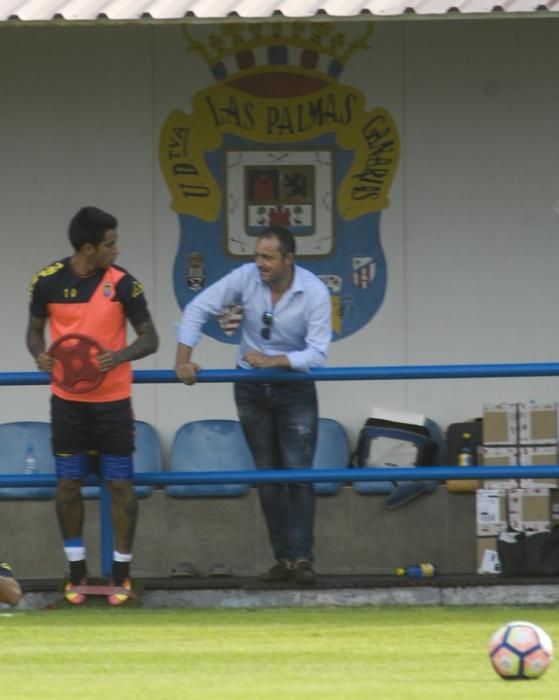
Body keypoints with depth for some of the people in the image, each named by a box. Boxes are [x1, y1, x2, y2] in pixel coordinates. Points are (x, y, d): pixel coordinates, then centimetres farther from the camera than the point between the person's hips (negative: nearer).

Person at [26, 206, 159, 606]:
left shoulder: (123, 283, -9)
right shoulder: (48, 282, -6)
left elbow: (149, 339, -4)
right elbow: (35, 329, 8)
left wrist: (120, 356, -24)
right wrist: (40, 354, -14)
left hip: (112, 400, -1)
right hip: (68, 401, 1)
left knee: (120, 483, 0)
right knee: (69, 483, 4)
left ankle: (122, 574, 11)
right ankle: (77, 573, 17)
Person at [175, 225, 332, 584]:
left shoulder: (315, 292, -20)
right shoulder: (245, 278, -14)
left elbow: (317, 354, -21)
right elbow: (198, 310, -9)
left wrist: (272, 361, -29)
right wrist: (183, 359, -17)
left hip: (295, 389, -3)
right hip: (252, 389, 3)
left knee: (298, 473, -12)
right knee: (268, 475, 5)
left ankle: (302, 558, -14)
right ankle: (283, 558, 10)